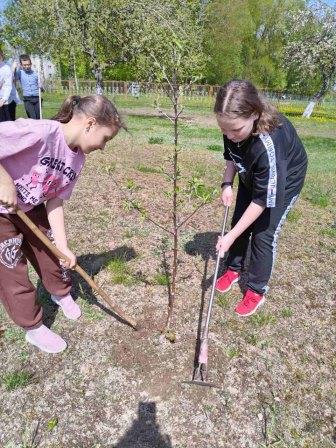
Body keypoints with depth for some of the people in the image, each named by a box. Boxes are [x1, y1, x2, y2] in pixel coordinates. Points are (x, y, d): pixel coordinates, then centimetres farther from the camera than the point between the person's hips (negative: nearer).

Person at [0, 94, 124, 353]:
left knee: (52, 252, 16)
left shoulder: (77, 159, -8)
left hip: (31, 209, 7)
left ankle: (61, 294, 47)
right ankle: (34, 328, 27)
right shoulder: (40, 132, -32)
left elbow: (54, 201, -7)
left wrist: (63, 246, -11)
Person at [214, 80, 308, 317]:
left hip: (283, 183, -6)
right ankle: (234, 269, 31)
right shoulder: (234, 126, -25)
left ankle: (257, 290, 13)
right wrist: (227, 184, -17)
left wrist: (230, 236, -32)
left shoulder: (270, 144, -43)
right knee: (239, 223, 9)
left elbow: (263, 200, -35)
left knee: (264, 234, -7)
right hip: (252, 177, 6)